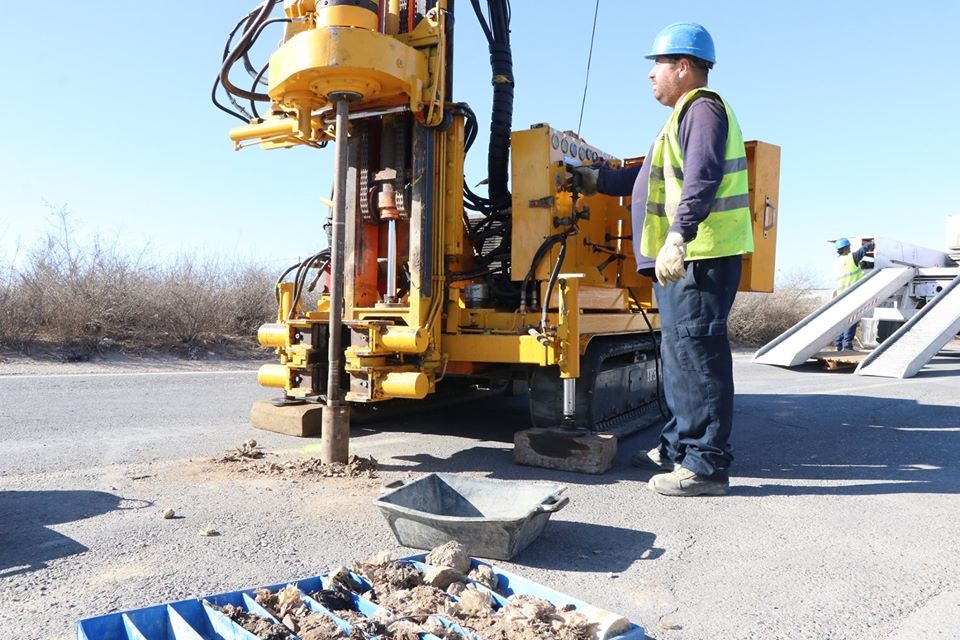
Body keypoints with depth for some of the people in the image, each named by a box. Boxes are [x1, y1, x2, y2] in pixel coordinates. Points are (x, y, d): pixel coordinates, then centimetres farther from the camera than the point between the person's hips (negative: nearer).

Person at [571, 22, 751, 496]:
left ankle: (707, 465, -4)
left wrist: (678, 236, -31)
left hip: (699, 257, -11)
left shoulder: (702, 108, -6)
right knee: (678, 353, 15)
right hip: (680, 260, 11)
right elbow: (650, 177, 35)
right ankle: (678, 447, 25)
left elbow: (703, 180, -22)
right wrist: (595, 180, 36)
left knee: (697, 355, -10)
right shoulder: (685, 115, 27)